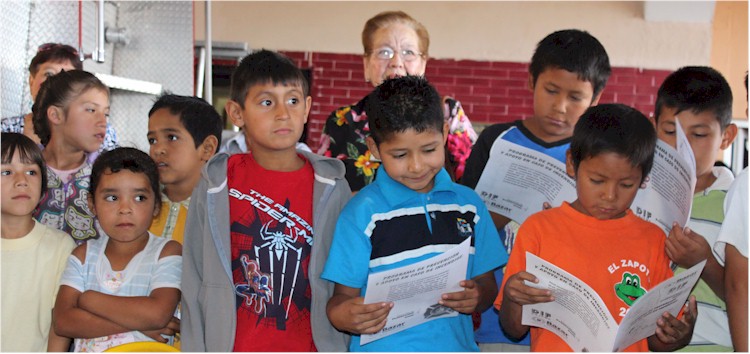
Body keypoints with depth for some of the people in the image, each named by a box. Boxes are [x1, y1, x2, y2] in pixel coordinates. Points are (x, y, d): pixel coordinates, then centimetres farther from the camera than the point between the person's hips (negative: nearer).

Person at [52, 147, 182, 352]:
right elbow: (62, 321, -2)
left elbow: (158, 314, -14)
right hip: (85, 350, 2)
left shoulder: (167, 251, 0)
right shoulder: (83, 255, 10)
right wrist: (136, 322, -11)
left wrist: (89, 298, -6)